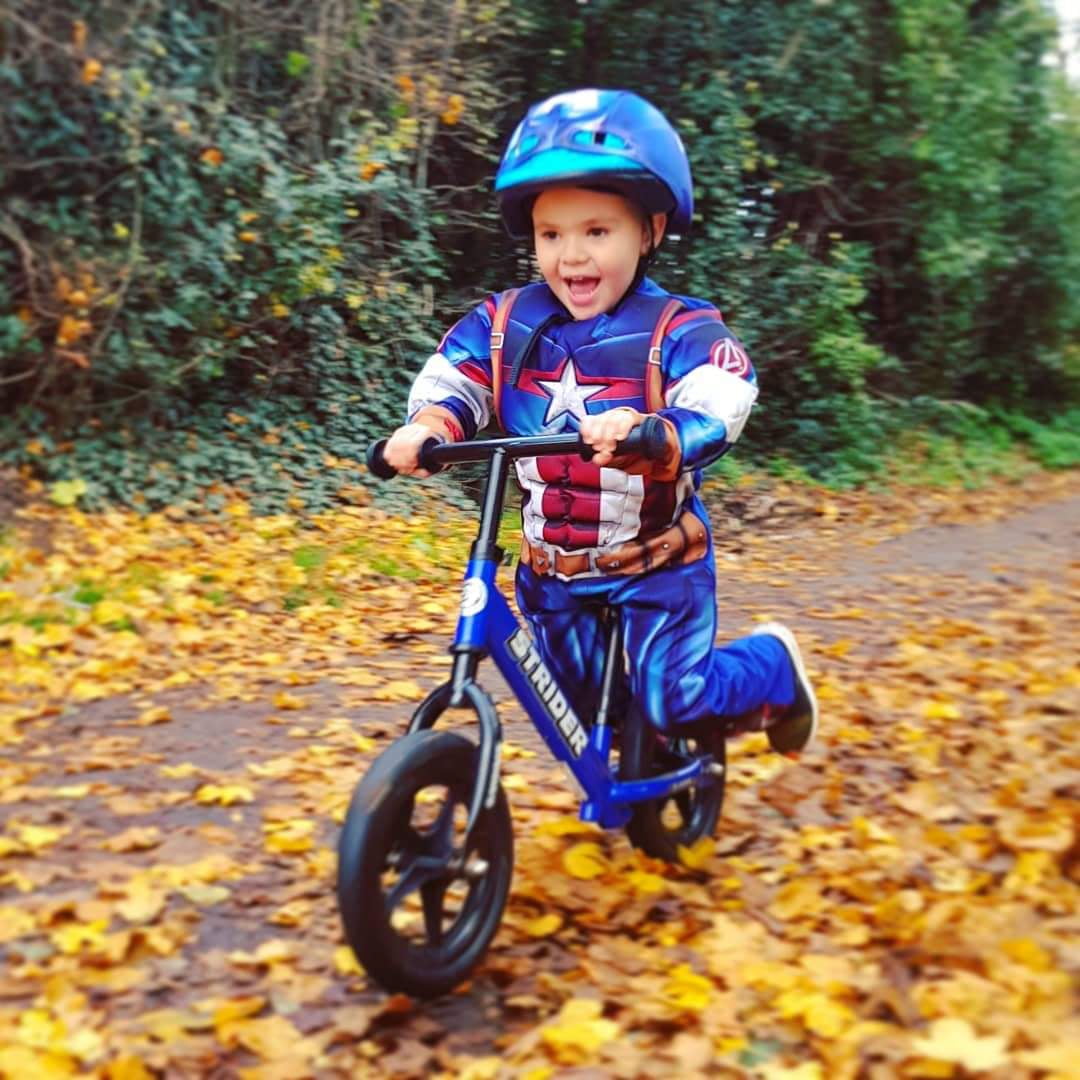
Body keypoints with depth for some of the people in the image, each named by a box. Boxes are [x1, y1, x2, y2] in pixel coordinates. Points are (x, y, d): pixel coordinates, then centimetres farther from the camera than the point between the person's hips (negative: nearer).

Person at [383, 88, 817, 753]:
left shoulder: (679, 331, -17)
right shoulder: (505, 324, -4)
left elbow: (716, 412, -31)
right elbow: (449, 382, -10)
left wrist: (645, 431, -51)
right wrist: (428, 428, -33)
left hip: (657, 562, -4)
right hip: (552, 569, 5)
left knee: (674, 707, -5)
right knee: (577, 710, 15)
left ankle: (773, 664, 26)